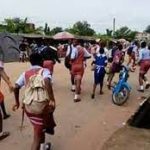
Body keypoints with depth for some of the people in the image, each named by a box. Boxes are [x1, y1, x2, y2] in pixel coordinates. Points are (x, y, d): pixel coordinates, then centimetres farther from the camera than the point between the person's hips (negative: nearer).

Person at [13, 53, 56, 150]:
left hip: (28, 107, 6)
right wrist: (52, 99, -26)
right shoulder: (44, 71, -1)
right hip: (41, 106, -6)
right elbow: (47, 81, -24)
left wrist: (17, 102, 15)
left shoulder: (25, 73, 11)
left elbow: (16, 87, 1)